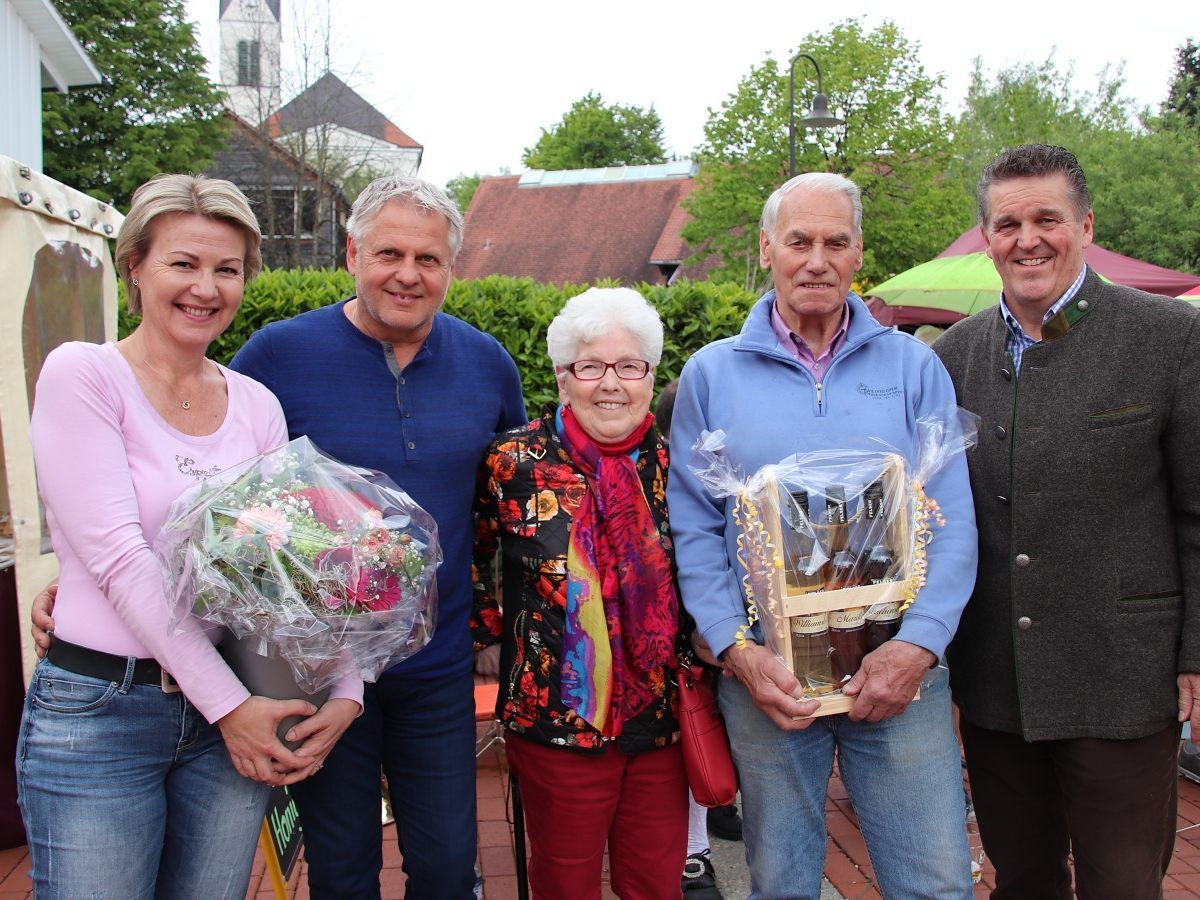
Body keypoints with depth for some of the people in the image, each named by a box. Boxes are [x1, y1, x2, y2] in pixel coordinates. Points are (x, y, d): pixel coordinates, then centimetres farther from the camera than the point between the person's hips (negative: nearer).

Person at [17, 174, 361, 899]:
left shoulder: (258, 405, 5)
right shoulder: (82, 375, -8)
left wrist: (346, 690, -11)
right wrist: (227, 703, -17)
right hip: (98, 708, -4)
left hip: (237, 708, 4)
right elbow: (119, 555, -15)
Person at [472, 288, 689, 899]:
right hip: (558, 720, -2)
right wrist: (490, 631, -2)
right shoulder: (516, 463, -8)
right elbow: (468, 556, 5)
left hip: (662, 719, 3)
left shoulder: (673, 465, 0)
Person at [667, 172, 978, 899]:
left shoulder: (914, 366, 4)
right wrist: (737, 649, -9)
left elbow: (952, 520, 0)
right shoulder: (712, 374, 3)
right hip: (765, 674, 0)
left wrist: (917, 645, -11)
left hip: (899, 671, 0)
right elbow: (695, 529, 1)